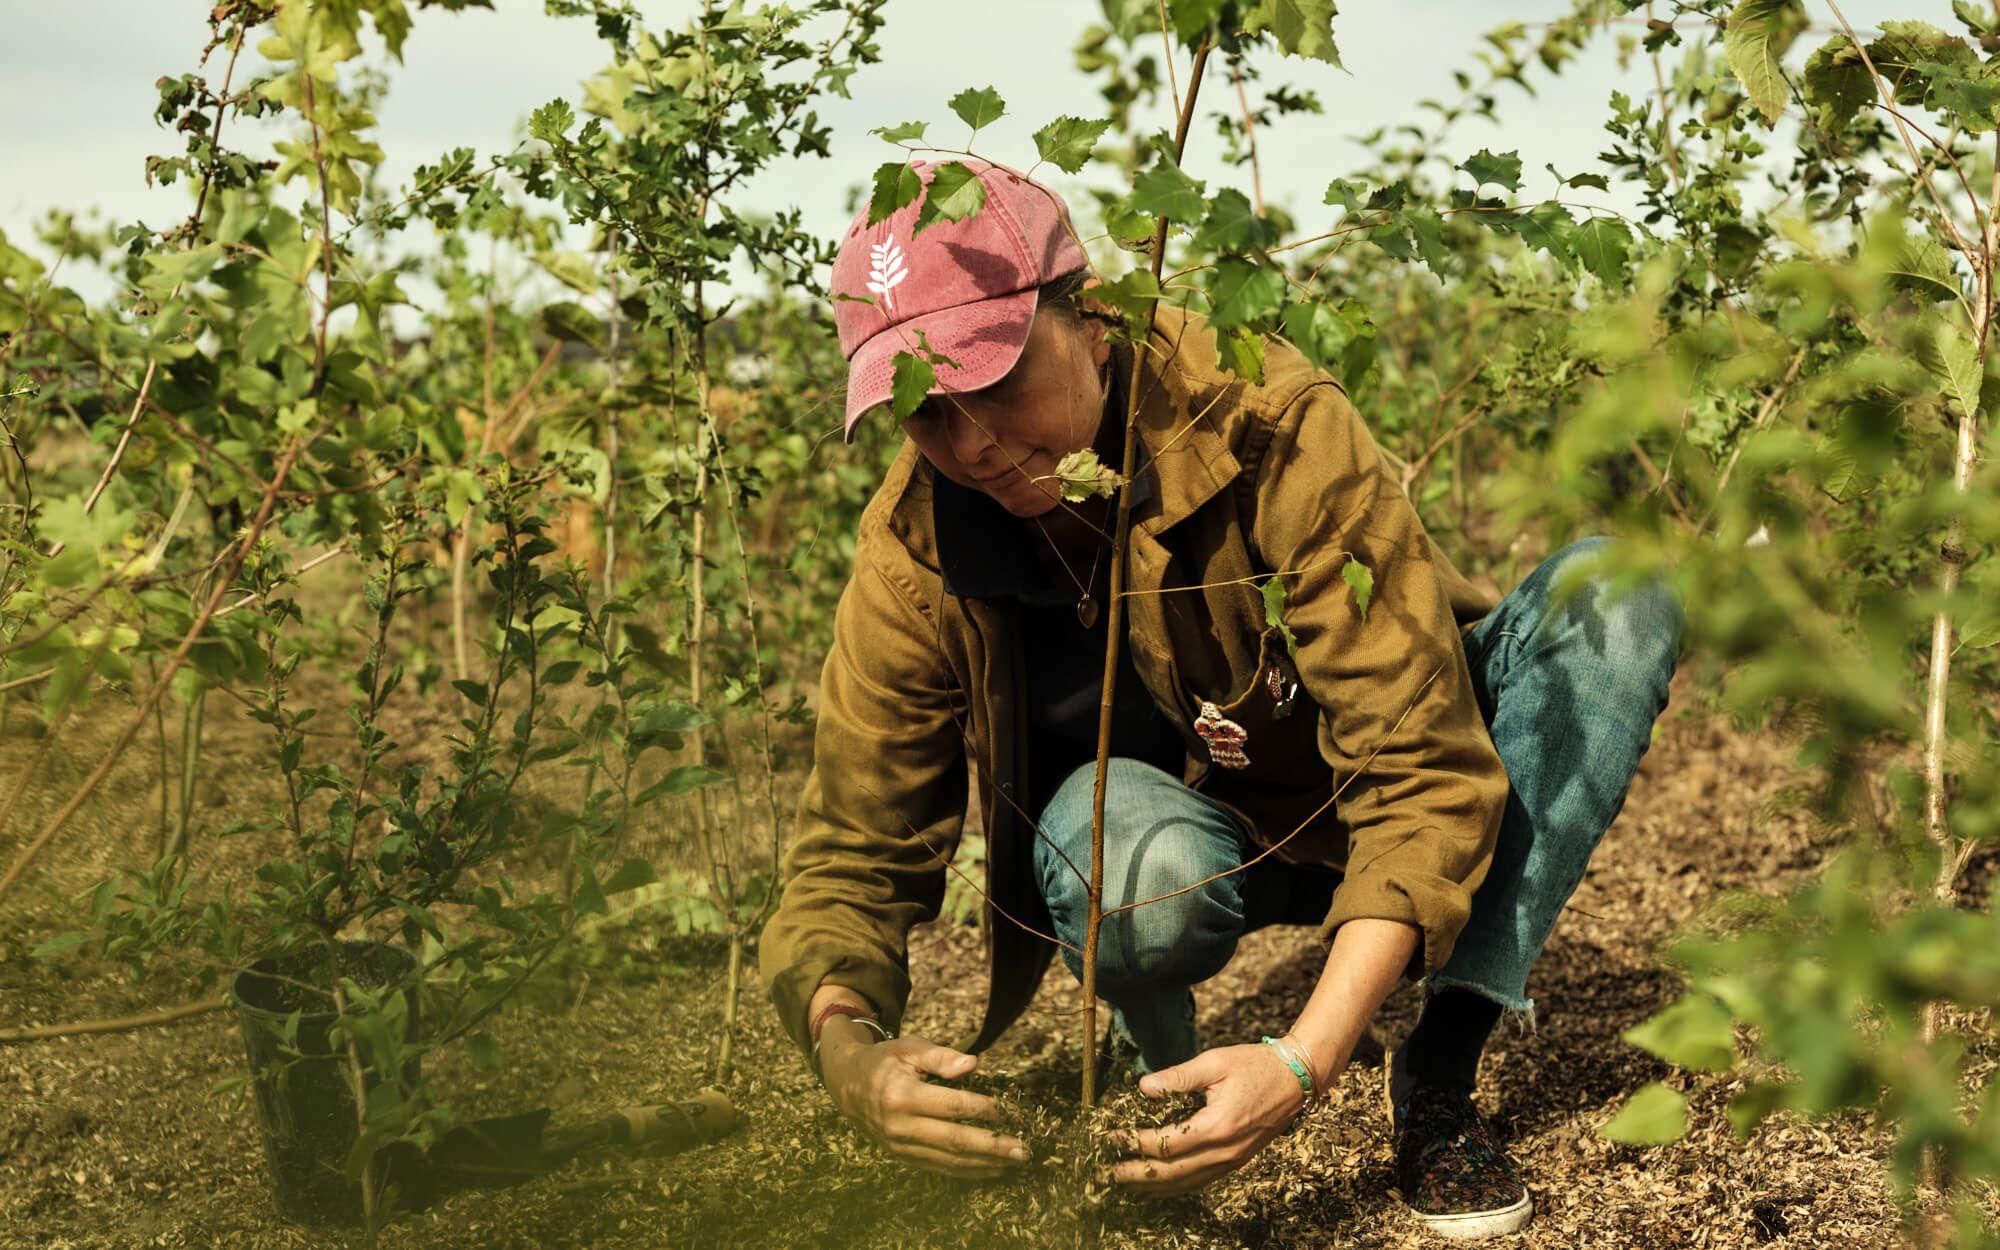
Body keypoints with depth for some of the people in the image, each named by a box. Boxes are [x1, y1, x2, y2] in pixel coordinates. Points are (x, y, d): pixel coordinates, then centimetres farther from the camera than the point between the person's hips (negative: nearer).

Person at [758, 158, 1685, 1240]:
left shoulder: (1267, 423, -30)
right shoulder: (913, 562, -22)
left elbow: (1423, 772, -32)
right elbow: (851, 859, -16)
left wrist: (1306, 1060, -43)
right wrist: (848, 1050, -40)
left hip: (1371, 807, 1)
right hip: (1188, 827, 0)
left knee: (1618, 596, -27)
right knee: (1139, 857, -40)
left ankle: (1440, 1067, -24)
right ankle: (1154, 1041, -2)